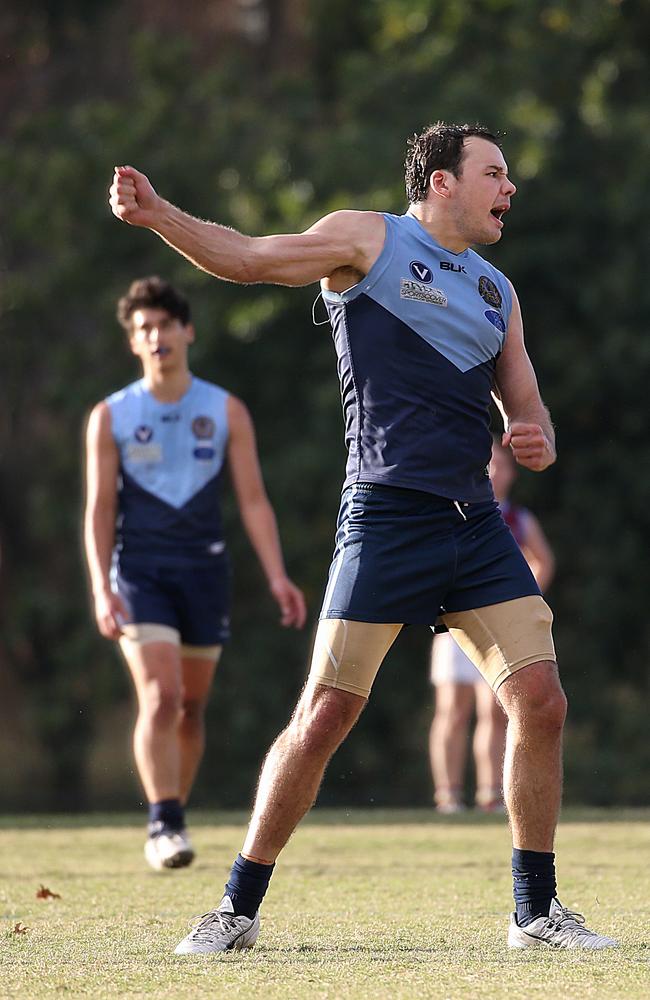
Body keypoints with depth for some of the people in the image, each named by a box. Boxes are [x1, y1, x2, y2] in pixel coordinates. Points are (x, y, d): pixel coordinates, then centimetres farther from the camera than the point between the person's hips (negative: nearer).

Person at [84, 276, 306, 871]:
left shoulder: (226, 411, 6)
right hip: (138, 570, -2)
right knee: (160, 695, -18)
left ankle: (174, 818, 22)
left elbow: (253, 501, 4)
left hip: (204, 570, 2)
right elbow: (99, 509, 3)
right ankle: (163, 825, -19)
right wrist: (101, 589, -9)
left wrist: (277, 577, -7)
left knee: (191, 707, 7)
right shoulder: (110, 417, 4)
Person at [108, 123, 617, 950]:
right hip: (386, 514, -6)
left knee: (540, 702, -3)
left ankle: (536, 911, 10)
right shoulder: (370, 240, 4)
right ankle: (237, 909, 5)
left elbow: (526, 407, 24)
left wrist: (539, 442, 0)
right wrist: (157, 217, -18)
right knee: (325, 714, -8)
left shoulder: (497, 292, 21)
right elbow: (246, 259, -3)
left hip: (476, 522, 6)